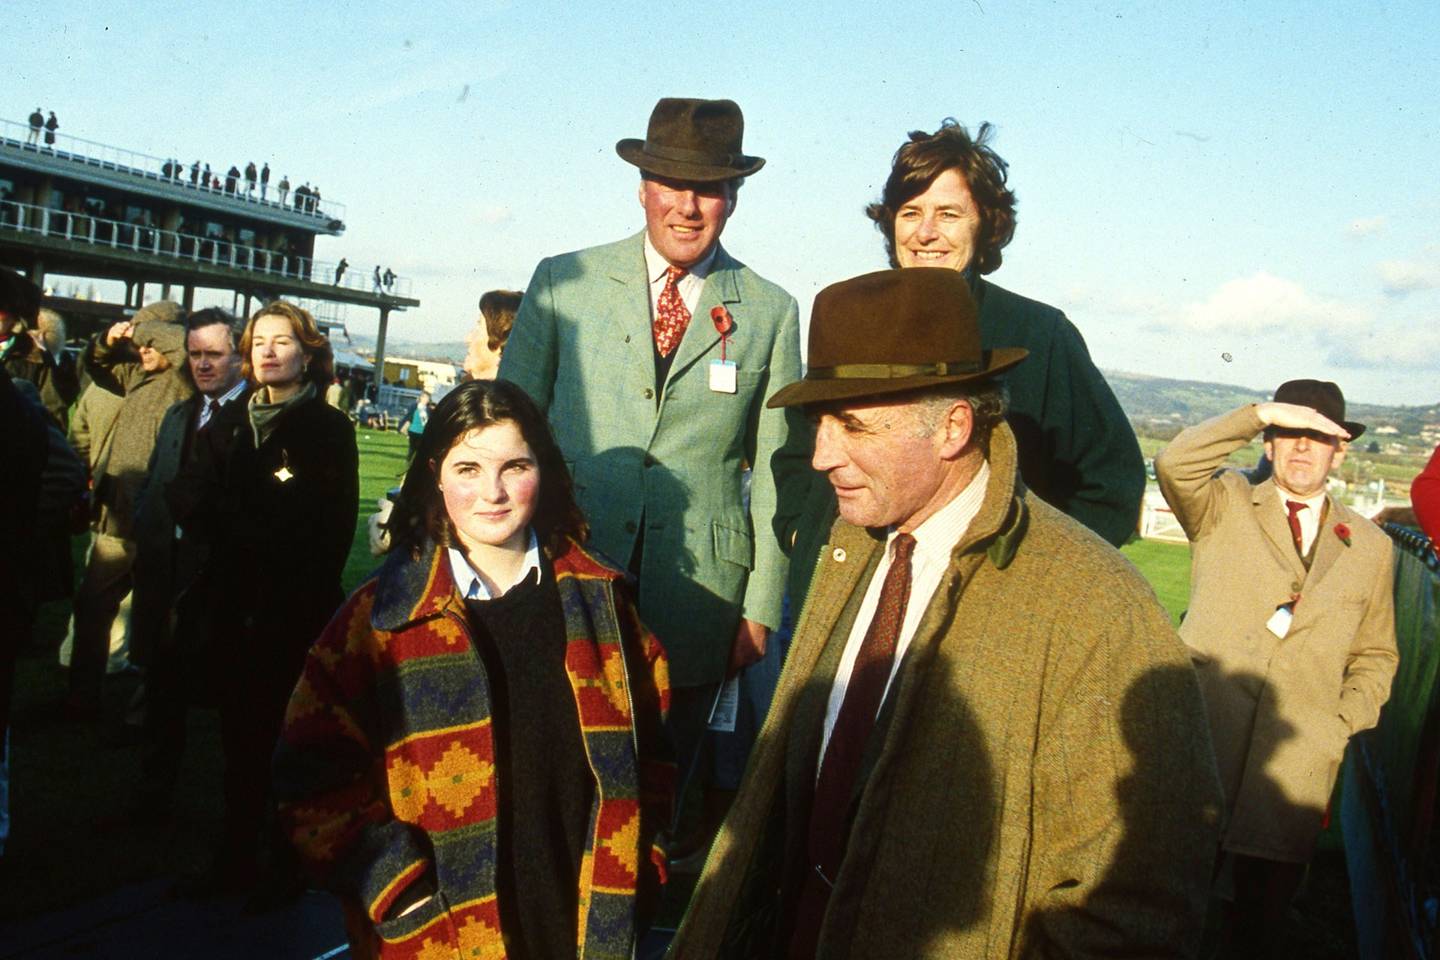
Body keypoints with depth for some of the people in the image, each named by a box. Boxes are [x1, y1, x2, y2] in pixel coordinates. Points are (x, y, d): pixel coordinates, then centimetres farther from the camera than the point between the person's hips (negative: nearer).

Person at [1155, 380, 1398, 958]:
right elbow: (1174, 464, -16)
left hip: (1296, 762, 3)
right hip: (1203, 739, -2)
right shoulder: (1225, 507, 6)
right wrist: (1262, 413, -16)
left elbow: (1375, 655, 19)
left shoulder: (1370, 546, 14)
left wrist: (1345, 724, 4)